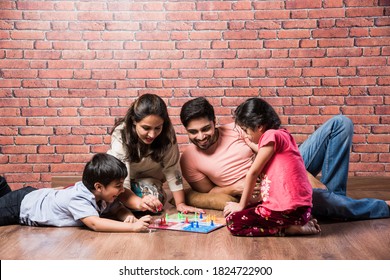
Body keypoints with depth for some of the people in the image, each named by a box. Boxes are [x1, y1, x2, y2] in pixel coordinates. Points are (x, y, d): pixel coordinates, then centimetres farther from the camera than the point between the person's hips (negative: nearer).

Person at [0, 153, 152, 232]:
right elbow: (95, 224, -54)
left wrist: (130, 217, -31)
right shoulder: (78, 199, -41)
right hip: (20, 205, -7)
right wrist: (133, 227, -57)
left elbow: (118, 209, -7)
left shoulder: (99, 194, -18)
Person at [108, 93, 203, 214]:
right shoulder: (120, 134, -31)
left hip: (148, 180, 2)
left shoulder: (167, 133, -26)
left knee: (154, 198, -29)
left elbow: (172, 169, -20)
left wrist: (181, 204, -25)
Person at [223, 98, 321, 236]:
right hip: (299, 208, 10)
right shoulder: (281, 135, 16)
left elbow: (253, 173, -7)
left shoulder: (272, 135, -12)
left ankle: (291, 229, -5)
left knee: (233, 222, -8)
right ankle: (298, 223, 8)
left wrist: (242, 205, 3)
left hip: (289, 210, -10)